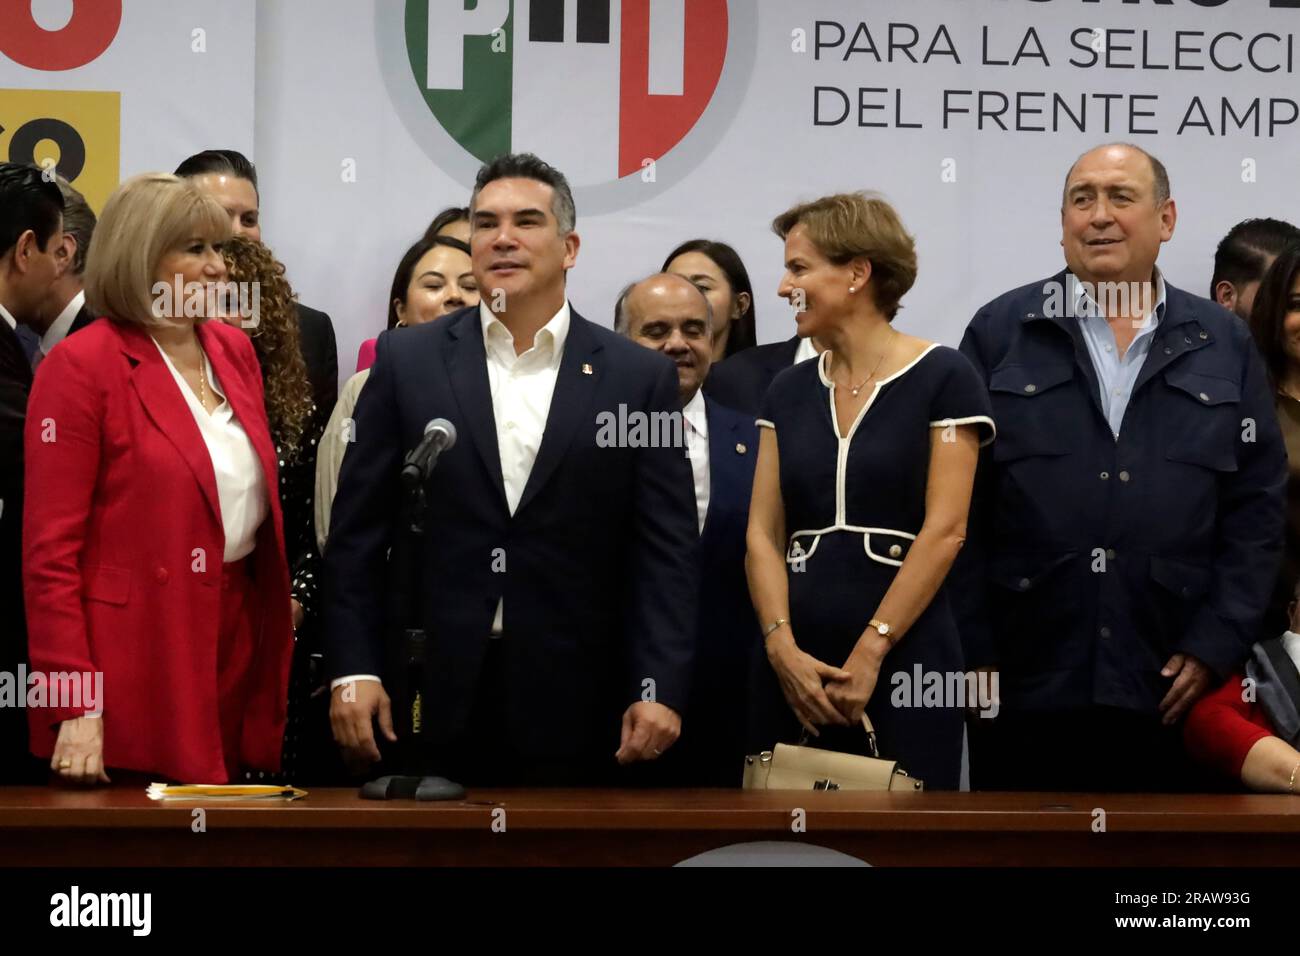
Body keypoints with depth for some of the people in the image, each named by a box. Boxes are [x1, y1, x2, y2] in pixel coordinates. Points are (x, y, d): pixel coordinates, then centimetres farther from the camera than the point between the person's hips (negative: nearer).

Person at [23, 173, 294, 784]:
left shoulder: (234, 351, 11)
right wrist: (77, 709, -17)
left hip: (238, 637, 6)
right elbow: (50, 550, -11)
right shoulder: (81, 366, -9)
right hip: (137, 663, -6)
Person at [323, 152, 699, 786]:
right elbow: (359, 531, 5)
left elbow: (665, 551, 1)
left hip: (570, 706, 0)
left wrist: (659, 688, -8)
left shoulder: (639, 377, 4)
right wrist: (354, 669, -2)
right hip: (431, 697, 0)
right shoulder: (408, 360, 6)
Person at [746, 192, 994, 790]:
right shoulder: (788, 392, 12)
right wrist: (782, 646, -8)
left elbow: (944, 531, -10)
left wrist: (870, 652, -14)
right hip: (795, 670, 5)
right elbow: (762, 532, 7)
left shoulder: (941, 378, -4)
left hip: (905, 665, -5)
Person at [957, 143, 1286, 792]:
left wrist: (1214, 647, -2)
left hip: (1168, 692, 1)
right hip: (1026, 687, -1)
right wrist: (972, 656, -3)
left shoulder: (1223, 346, 9)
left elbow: (1257, 510, 7)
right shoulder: (999, 333, 4)